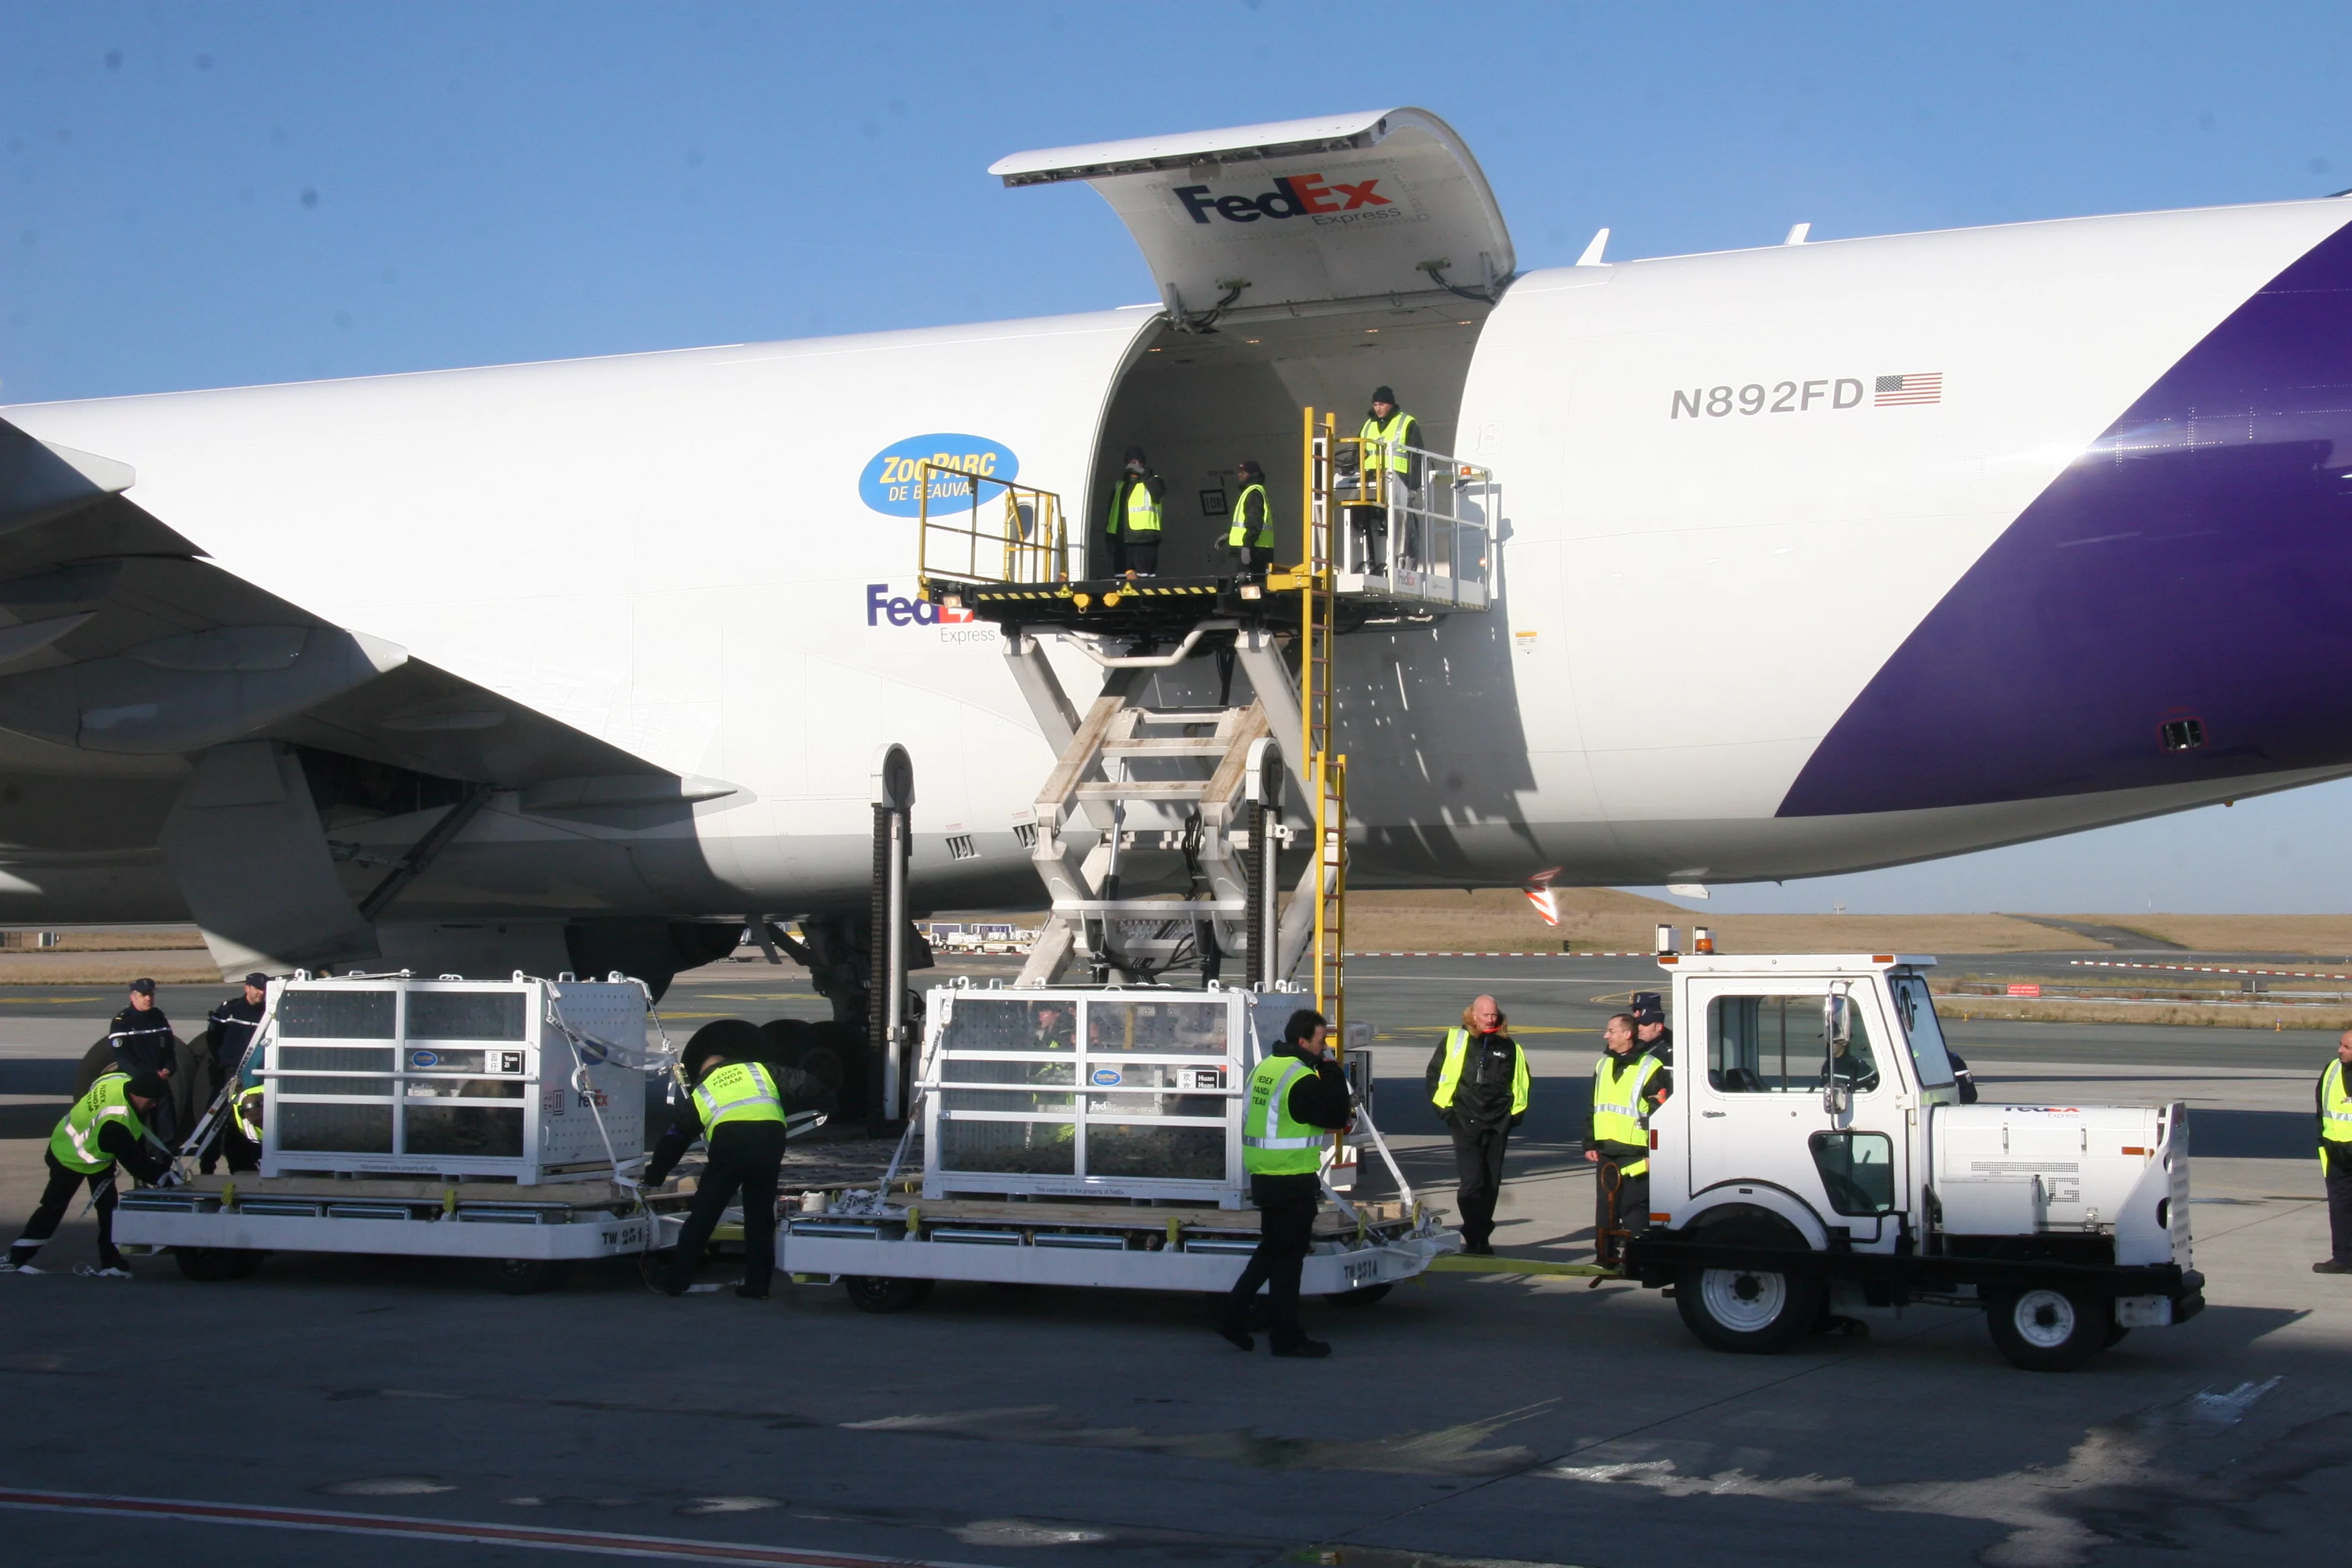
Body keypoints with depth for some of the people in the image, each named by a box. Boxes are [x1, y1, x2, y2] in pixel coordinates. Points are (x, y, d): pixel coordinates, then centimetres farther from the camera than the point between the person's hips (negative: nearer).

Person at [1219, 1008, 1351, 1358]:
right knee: (1288, 1256, 0)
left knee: (1271, 1250, 20)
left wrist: (1336, 1122, 11)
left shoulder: (1266, 1068, 11)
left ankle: (1234, 1315, 18)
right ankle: (1286, 1337, 7)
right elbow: (1337, 1117, -16)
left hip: (1264, 1177, 9)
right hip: (1293, 1181, -9)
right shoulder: (1301, 1078, -18)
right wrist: (1331, 1072, -8)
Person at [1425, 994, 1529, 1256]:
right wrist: (1444, 1108, 1)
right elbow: (1434, 1075, 8)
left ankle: (1482, 1238, 17)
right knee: (1472, 1180, -13)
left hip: (1497, 1125, 3)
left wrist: (1515, 1114, 10)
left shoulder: (1509, 1047, 7)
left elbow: (1520, 1084, 19)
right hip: (1465, 1123, -3)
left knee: (1492, 1184, 7)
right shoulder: (1454, 1041, 1)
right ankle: (1474, 1240, -11)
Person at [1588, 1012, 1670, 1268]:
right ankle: (1605, 1256, 20)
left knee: (1635, 1209, -6)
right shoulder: (1603, 1065, 15)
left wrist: (1654, 1154, -13)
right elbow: (1593, 1108, 22)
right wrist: (1590, 1144, 16)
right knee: (1605, 1207, 11)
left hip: (1636, 1156, -7)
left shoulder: (1651, 1068, -8)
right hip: (1606, 1152, 7)